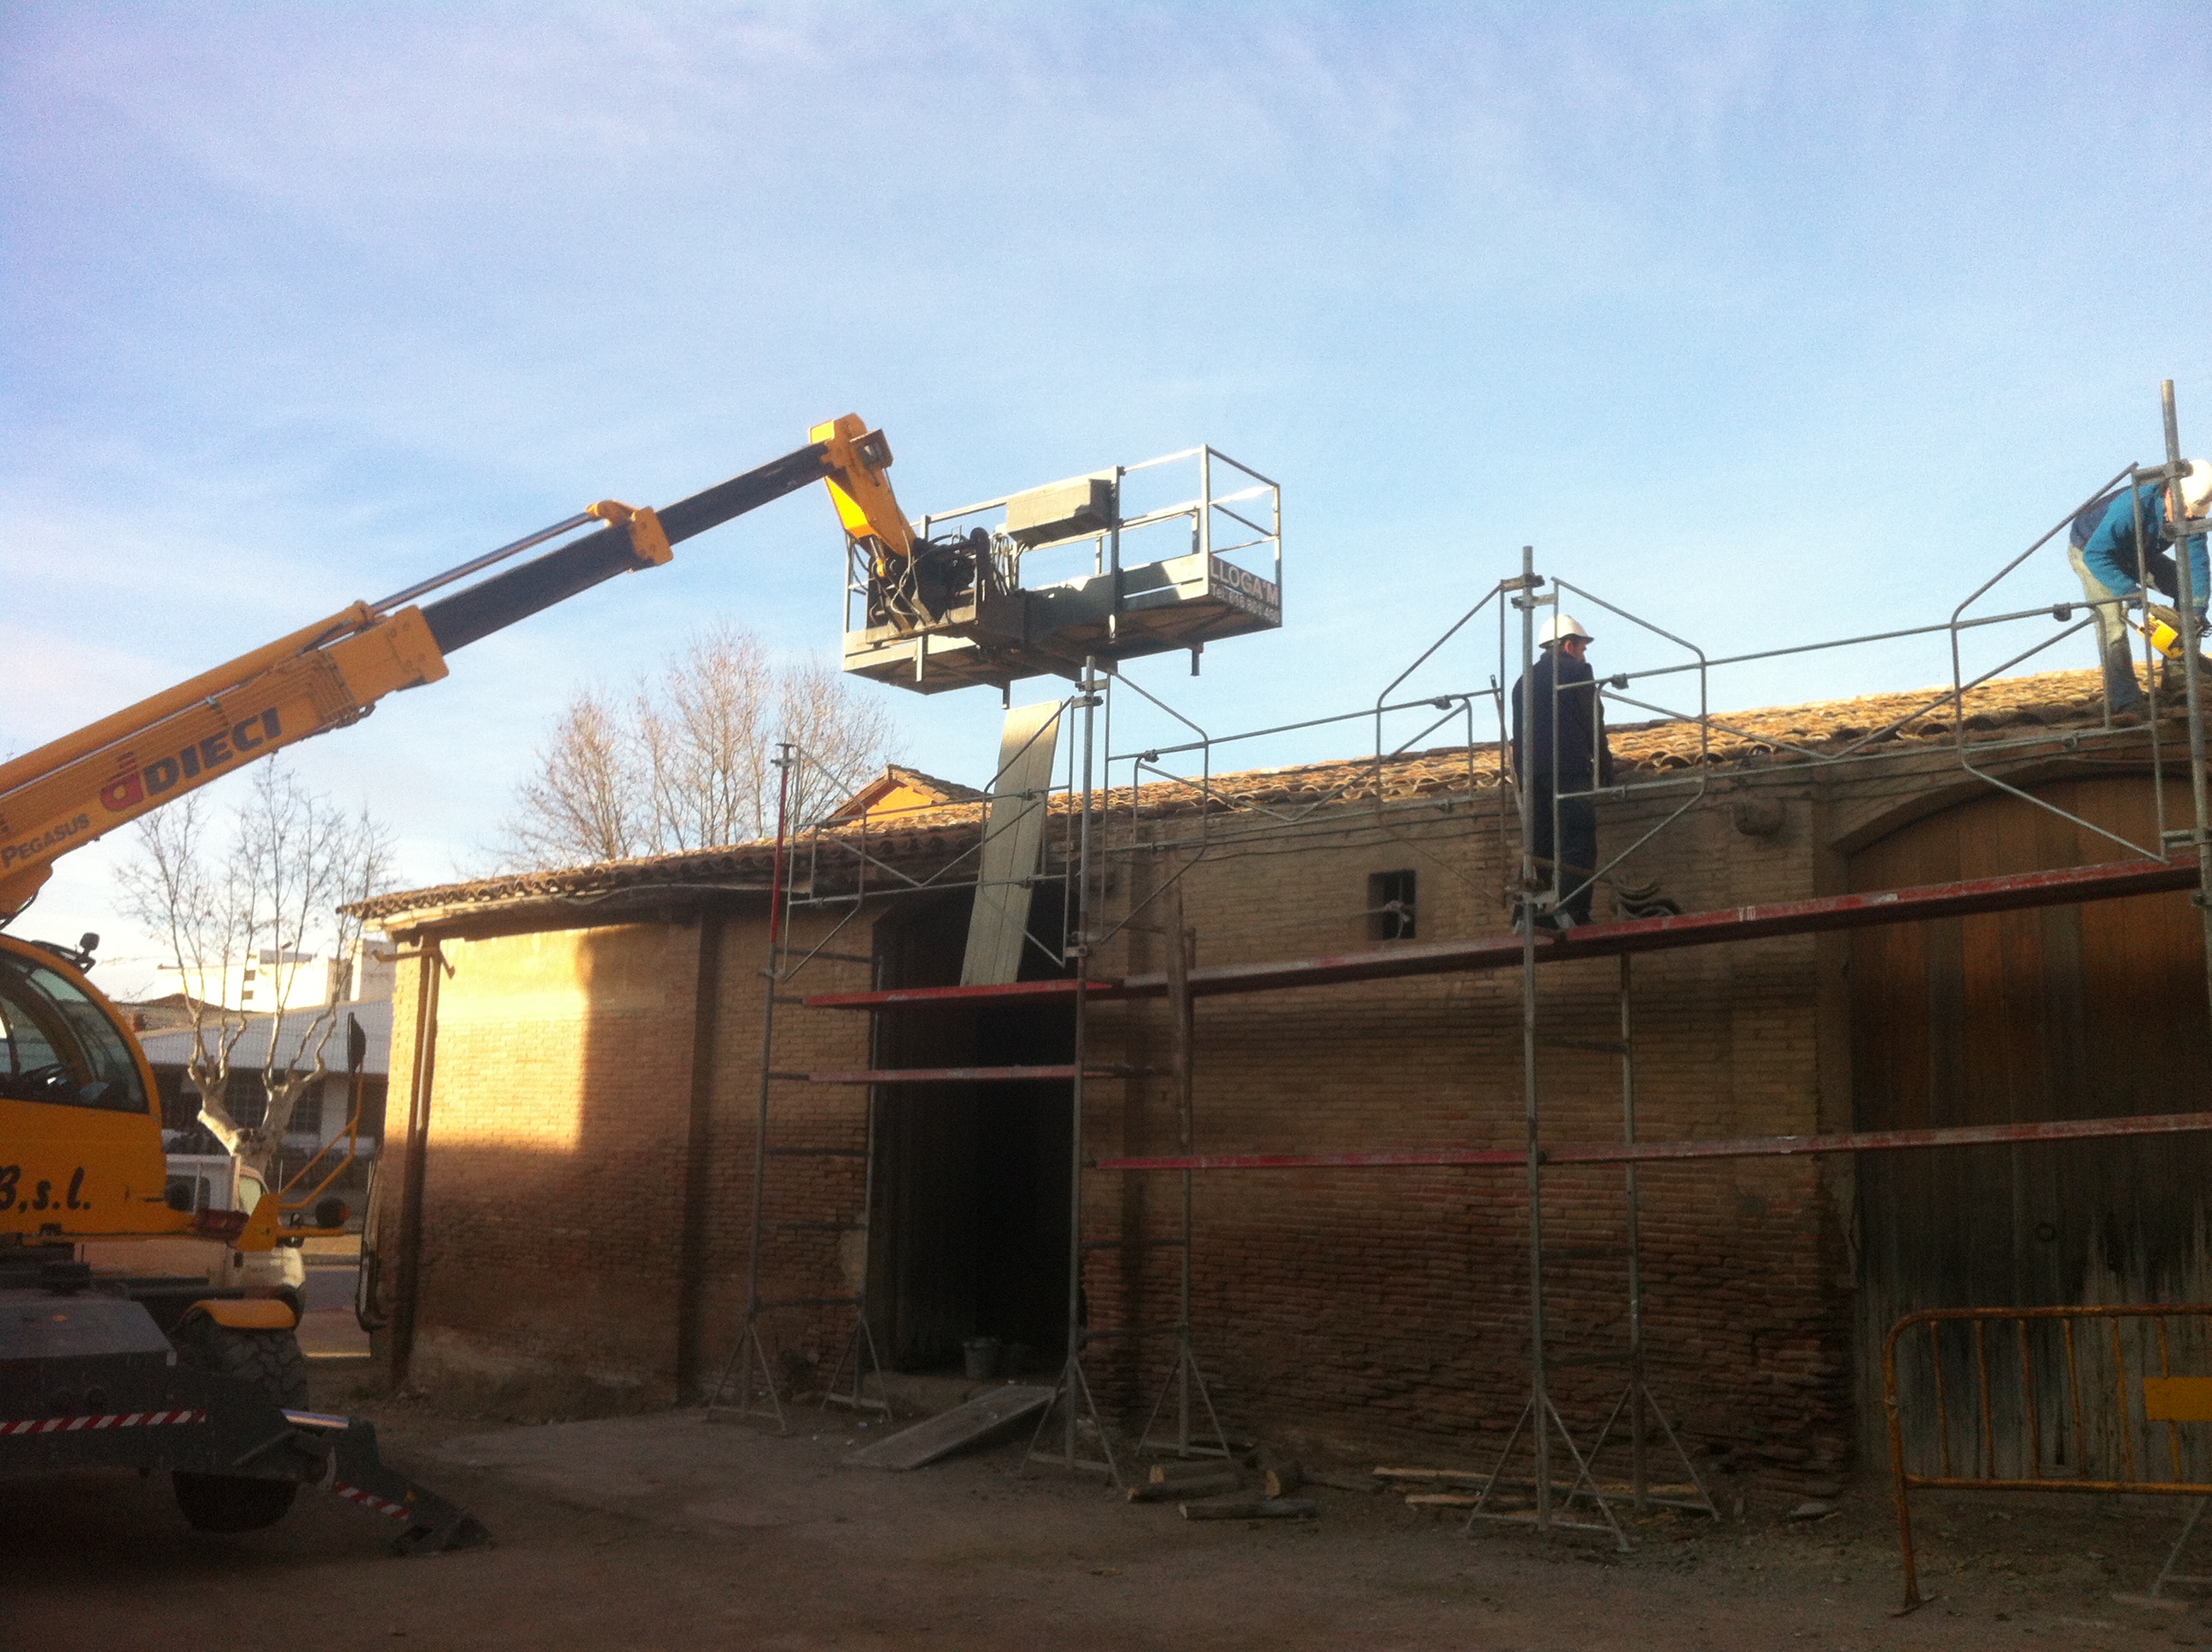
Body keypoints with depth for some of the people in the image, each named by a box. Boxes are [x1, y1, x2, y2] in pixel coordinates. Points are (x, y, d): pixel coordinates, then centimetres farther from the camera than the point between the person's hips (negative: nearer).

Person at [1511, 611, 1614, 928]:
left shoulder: (1524, 682, 21)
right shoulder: (1577, 672, 2)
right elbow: (1594, 726, -3)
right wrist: (1605, 769, 4)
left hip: (1532, 774, 6)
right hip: (1570, 770, -6)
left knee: (1539, 848, 7)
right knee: (1578, 845, -10)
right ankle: (1573, 913, -22)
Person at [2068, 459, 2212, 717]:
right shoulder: (2134, 505, -42)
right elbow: (2095, 555, -43)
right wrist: (2132, 592, -46)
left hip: (2134, 552, 7)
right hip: (2088, 549, -7)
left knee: (2188, 587, 0)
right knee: (2112, 619, -22)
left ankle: (2176, 671, 7)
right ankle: (2123, 699, -21)